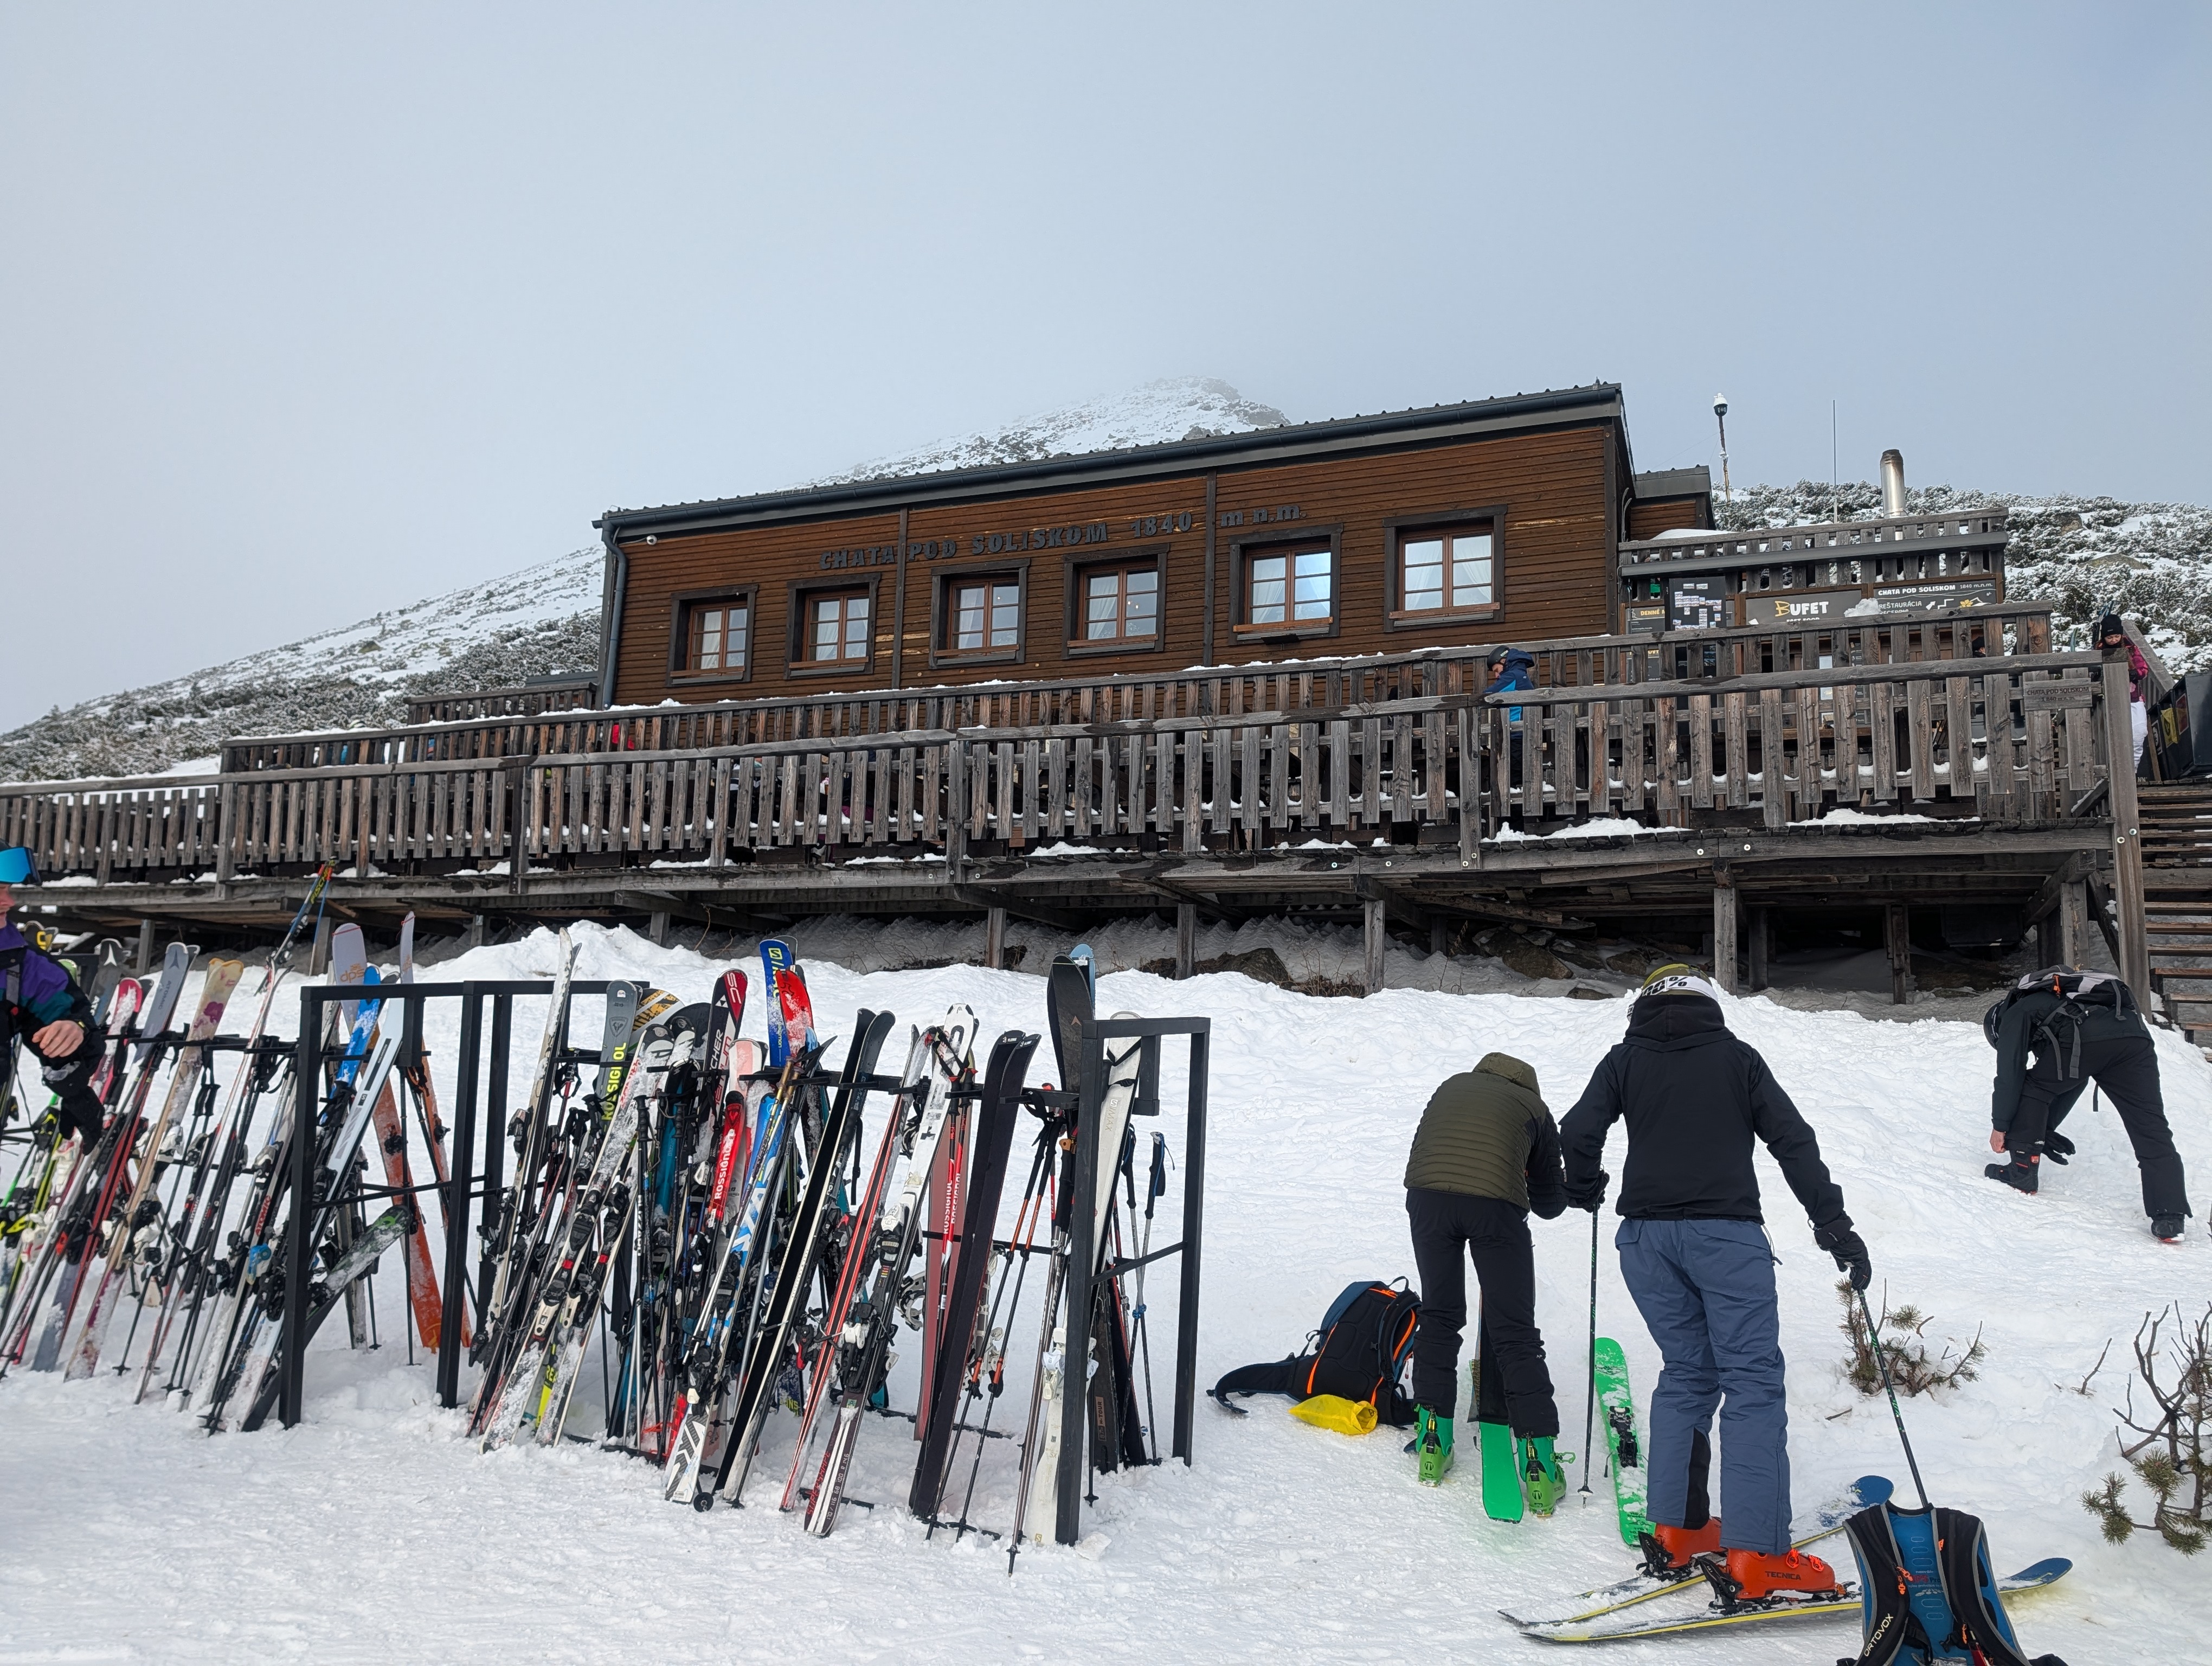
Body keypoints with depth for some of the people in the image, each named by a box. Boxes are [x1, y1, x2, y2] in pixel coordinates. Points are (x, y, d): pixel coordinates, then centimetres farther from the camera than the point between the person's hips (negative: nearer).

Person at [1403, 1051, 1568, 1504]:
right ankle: (1539, 1463, 8)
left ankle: (1433, 1438, 22)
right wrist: (1575, 1191, 48)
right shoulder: (1535, 1107, 22)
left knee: (1439, 1317, 21)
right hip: (1495, 1205, -2)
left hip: (1427, 1196, 2)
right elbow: (1550, 1202, 27)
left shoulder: (1451, 1086, 29)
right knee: (1515, 1334, 10)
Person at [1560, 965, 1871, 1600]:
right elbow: (1792, 1139, 2)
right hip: (1725, 1232, -3)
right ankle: (1756, 1555, -9)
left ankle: (1675, 1529, 14)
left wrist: (1585, 1191, 20)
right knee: (1752, 1381, -2)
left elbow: (1579, 1133, 1)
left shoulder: (1626, 1059, 11)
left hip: (1647, 1234, 3)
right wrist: (1835, 1224, 4)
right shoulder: (1736, 1055, 9)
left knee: (1685, 1373, 15)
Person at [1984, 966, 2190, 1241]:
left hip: (2085, 1038, -6)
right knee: (2150, 1128, 5)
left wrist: (2000, 1127, 19)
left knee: (2031, 1089, 16)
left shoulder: (2014, 1015, 24)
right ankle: (2169, 1217, -2)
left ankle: (2021, 1172, 17)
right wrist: (2044, 1129, 47)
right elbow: (2066, 1085, 46)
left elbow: (2010, 1074, 13)